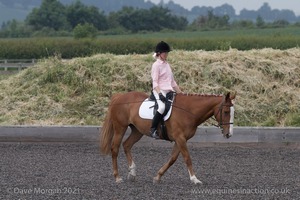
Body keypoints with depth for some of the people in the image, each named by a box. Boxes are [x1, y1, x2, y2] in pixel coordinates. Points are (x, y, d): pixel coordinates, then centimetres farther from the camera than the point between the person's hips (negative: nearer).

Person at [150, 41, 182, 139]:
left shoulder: (167, 65, 19)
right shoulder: (156, 65, -3)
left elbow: (173, 82, 23)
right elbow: (155, 82, -11)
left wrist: (180, 93, 17)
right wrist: (160, 94, -24)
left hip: (169, 91, 8)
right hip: (160, 91, -8)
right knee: (162, 107, -34)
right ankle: (153, 130, -26)